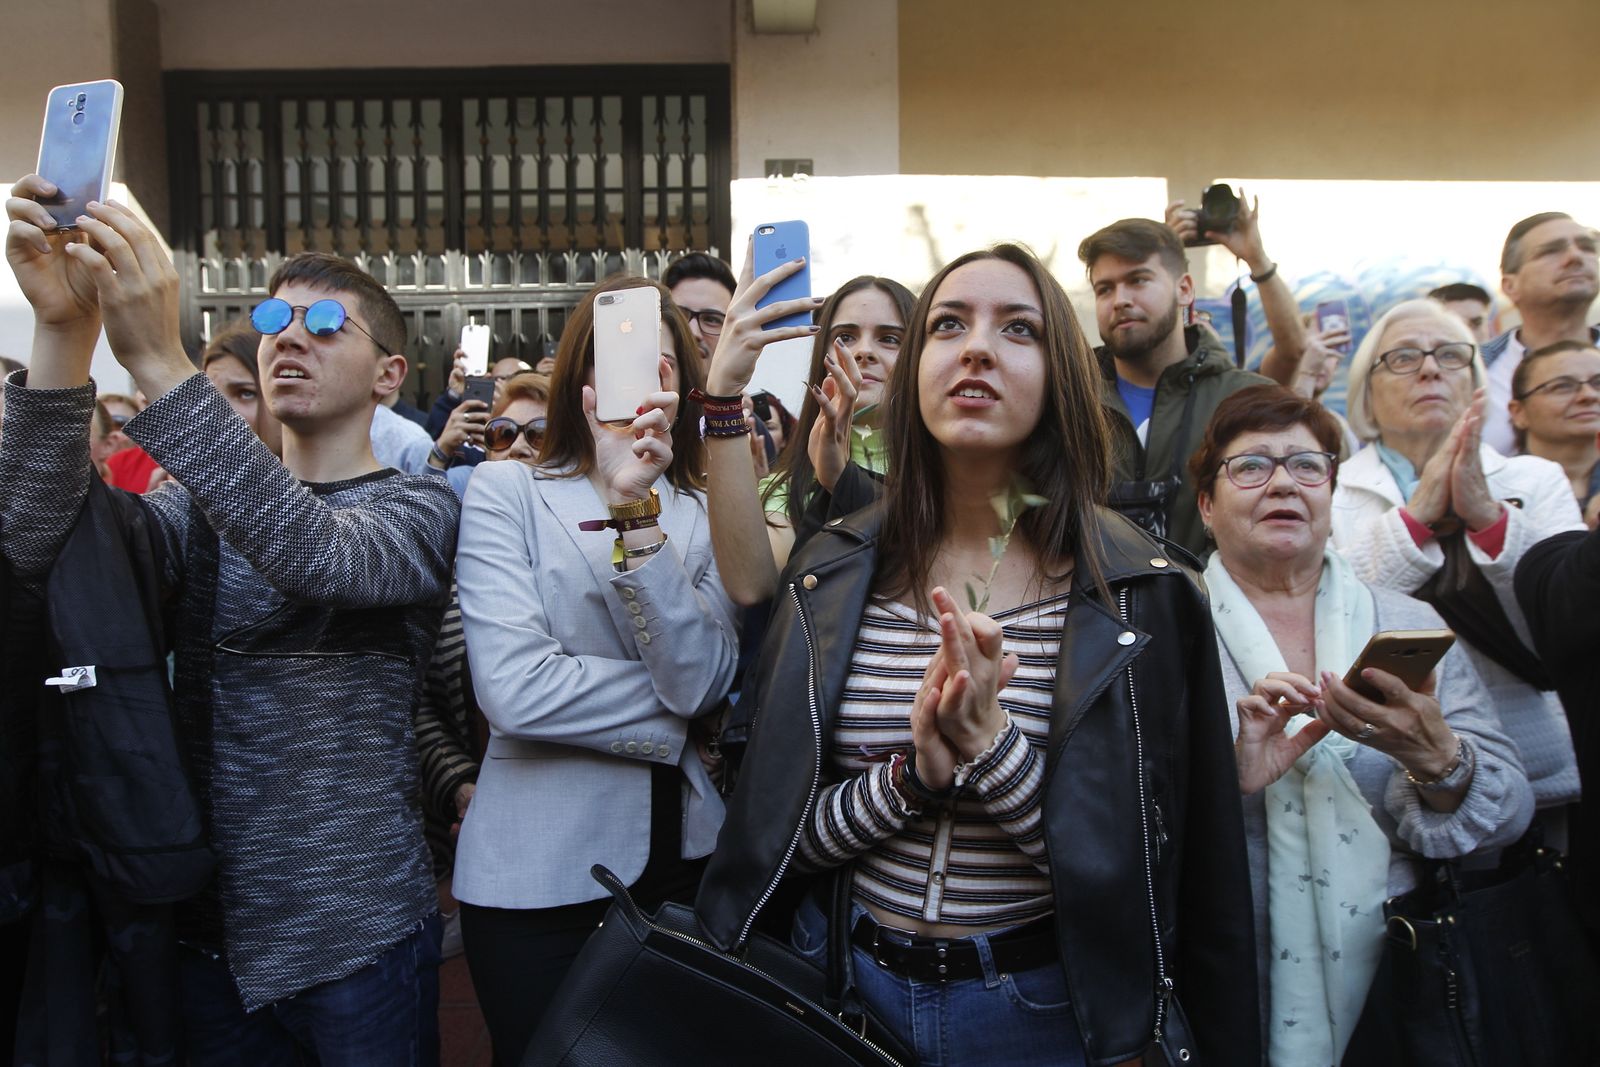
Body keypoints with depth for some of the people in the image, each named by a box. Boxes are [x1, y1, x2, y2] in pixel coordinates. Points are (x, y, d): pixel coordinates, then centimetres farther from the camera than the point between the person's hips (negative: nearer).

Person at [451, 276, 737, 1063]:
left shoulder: (705, 513, 3)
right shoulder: (507, 490, -5)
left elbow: (703, 680, -14)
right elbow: (513, 688, -19)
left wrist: (637, 513, -22)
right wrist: (675, 713, -9)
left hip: (681, 855, 3)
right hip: (538, 870, -3)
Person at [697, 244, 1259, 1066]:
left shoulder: (1140, 592, -11)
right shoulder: (830, 575, -5)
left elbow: (1140, 868, -12)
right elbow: (781, 835, -4)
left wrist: (991, 744, -26)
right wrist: (912, 777, -22)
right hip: (846, 986, 2)